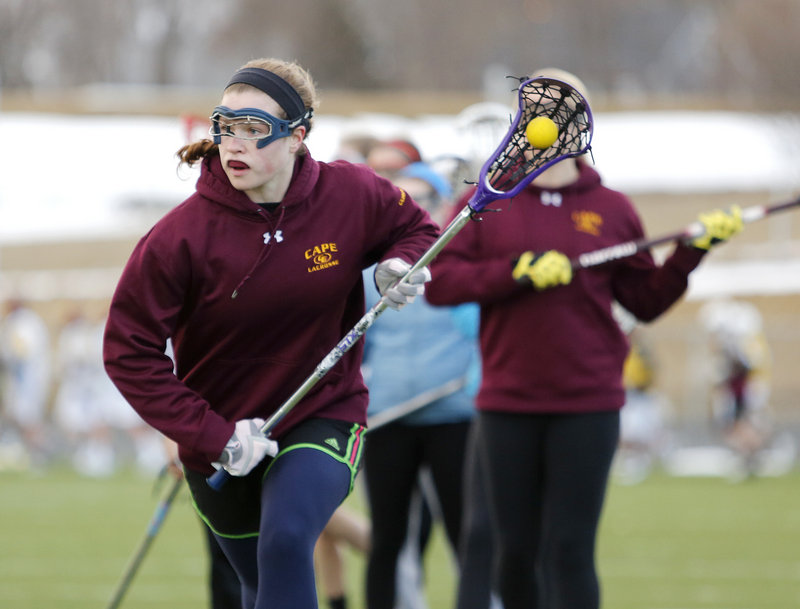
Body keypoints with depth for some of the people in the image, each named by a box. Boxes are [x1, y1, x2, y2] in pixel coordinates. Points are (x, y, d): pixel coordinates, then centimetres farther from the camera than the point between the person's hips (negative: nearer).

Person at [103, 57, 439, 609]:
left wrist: (399, 267, -14)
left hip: (325, 418, -1)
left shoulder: (351, 195, -12)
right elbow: (129, 351, -15)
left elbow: (416, 227, 10)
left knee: (286, 542, -28)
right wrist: (210, 436, -22)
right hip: (221, 436, 1)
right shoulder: (182, 235, -19)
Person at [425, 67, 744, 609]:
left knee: (570, 552, -6)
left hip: (588, 409, -1)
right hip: (507, 407, 1)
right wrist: (518, 271, -16)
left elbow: (647, 301, 10)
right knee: (516, 553, 6)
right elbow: (438, 282, -5)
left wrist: (694, 249, -3)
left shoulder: (612, 209, 7)